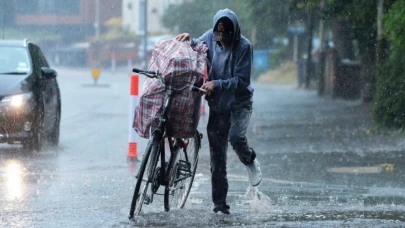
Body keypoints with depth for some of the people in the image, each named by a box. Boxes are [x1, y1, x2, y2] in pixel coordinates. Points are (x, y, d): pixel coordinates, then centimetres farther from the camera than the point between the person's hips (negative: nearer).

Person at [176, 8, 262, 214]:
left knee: (235, 137, -31)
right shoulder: (211, 37, -4)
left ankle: (250, 161, 3)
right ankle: (219, 204, 8)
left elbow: (242, 81, -19)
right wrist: (188, 40, -6)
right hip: (217, 105, 4)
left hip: (239, 103, -4)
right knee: (217, 158, 2)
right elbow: (196, 47, 17)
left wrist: (217, 84, -29)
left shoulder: (244, 47, -16)